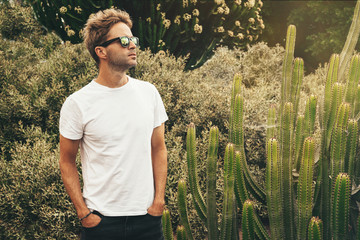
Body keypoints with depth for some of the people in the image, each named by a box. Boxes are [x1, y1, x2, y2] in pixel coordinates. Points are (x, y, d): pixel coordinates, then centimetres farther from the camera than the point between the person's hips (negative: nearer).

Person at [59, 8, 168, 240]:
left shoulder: (149, 92, 2)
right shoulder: (77, 103, -8)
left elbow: (159, 149, 7)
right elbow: (67, 162, -1)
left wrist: (159, 199, 0)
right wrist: (84, 213, -5)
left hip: (147, 214, 3)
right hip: (101, 219, -3)